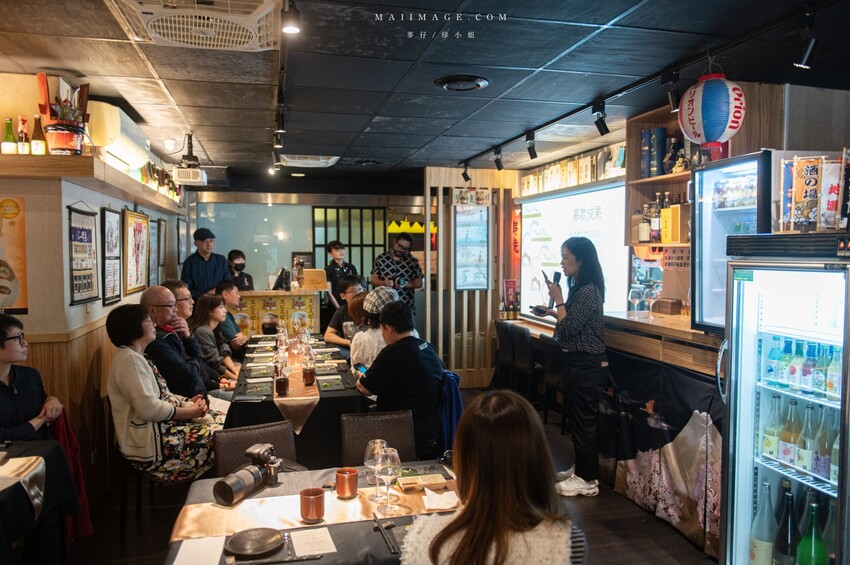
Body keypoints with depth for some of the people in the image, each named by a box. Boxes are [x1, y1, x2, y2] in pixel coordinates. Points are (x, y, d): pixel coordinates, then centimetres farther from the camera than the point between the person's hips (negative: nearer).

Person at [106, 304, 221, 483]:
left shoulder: (137, 357, 16)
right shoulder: (129, 360, -18)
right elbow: (149, 409, -25)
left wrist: (187, 402, 0)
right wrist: (190, 412, -16)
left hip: (159, 427, 11)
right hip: (147, 443, -11)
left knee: (222, 420, 2)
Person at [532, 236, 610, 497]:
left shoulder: (589, 291, -19)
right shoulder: (580, 288, 11)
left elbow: (569, 328, -21)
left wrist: (558, 300, -15)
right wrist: (553, 311, 8)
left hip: (586, 364, -10)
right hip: (578, 361, 10)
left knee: (584, 420, -1)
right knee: (576, 417, 18)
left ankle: (588, 480, 10)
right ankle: (580, 469, 31)